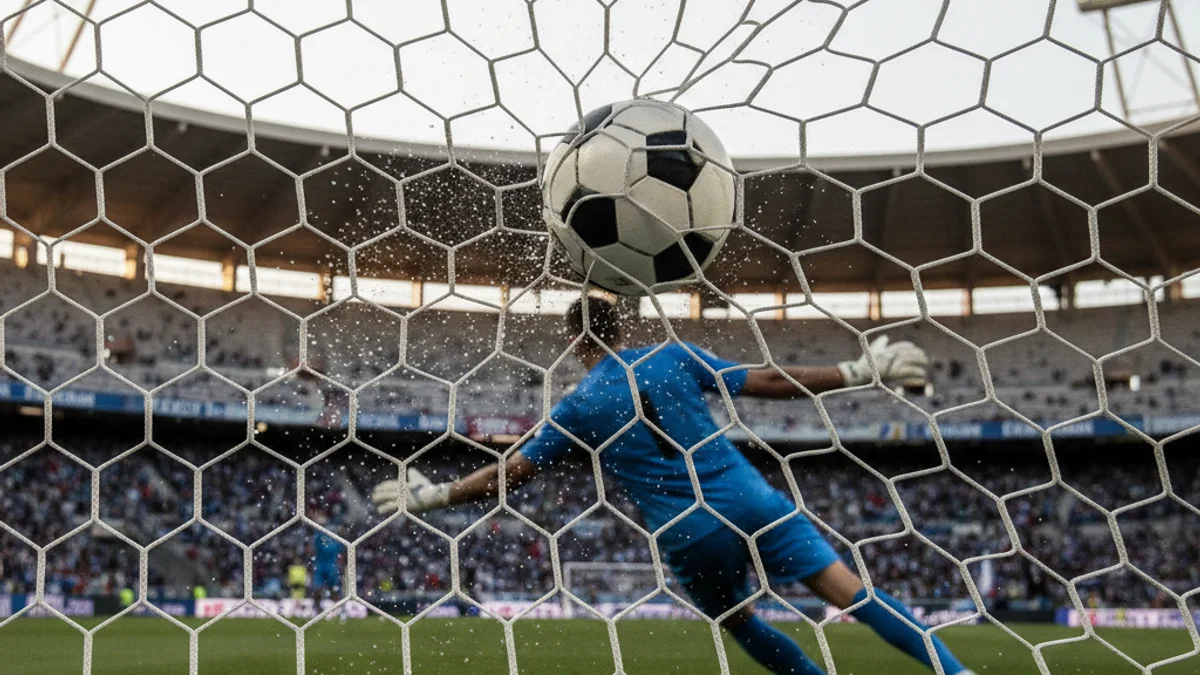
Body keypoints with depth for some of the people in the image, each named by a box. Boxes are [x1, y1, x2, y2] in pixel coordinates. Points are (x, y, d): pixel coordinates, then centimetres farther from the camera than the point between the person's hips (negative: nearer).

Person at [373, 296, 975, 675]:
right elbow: (770, 383, 4)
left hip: (690, 536, -1)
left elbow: (508, 474, 6)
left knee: (743, 623, 22)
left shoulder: (578, 406, 4)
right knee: (850, 588, -1)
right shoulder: (675, 355, 6)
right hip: (749, 500, 1)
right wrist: (862, 372, 8)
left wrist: (431, 496, 19)